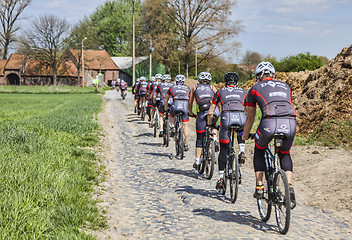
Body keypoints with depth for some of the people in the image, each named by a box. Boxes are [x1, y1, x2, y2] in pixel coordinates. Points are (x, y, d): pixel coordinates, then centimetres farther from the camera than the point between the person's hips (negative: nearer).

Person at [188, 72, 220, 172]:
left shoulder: (195, 87, 26)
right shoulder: (212, 87, 26)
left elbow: (190, 102, 25)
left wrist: (191, 113, 38)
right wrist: (219, 113, 33)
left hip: (201, 113, 0)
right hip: (214, 111, 1)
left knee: (200, 139, 10)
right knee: (212, 125, 35)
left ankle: (197, 163, 10)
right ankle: (214, 138, 8)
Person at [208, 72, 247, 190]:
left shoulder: (220, 92, 27)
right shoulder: (243, 92, 30)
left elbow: (210, 112, 24)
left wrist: (210, 125, 38)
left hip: (226, 116, -1)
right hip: (241, 117, 1)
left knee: (223, 150, 12)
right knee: (241, 132, 38)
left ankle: (221, 178, 11)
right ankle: (242, 152, 15)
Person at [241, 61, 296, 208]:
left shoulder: (255, 89, 23)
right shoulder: (285, 87, 32)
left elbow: (250, 118, 29)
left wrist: (245, 136, 46)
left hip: (269, 123, -3)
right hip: (290, 123, 3)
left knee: (259, 150, 28)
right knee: (285, 154, 30)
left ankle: (259, 187, 21)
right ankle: (290, 187, 12)